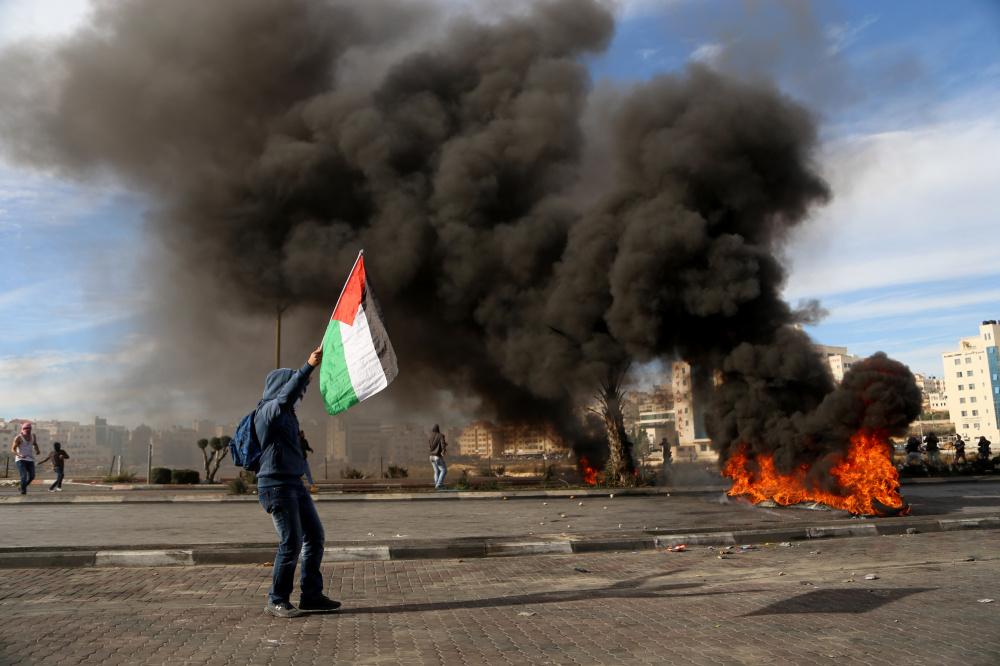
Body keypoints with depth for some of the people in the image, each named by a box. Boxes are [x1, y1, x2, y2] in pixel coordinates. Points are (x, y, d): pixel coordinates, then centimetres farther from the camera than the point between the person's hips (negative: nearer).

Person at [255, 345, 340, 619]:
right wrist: (308, 366, -37)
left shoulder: (286, 412, 16)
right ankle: (276, 602, 4)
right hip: (276, 485, -10)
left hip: (294, 484, 10)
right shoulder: (268, 411, -12)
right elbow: (286, 395, -29)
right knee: (291, 543, -9)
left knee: (315, 536, 9)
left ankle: (311, 594, 18)